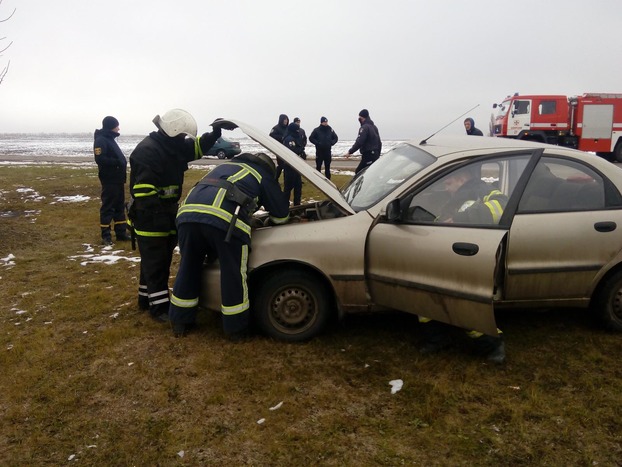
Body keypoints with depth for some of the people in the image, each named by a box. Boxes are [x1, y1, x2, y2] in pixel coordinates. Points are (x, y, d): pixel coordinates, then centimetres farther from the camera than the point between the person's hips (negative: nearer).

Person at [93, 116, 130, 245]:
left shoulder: (110, 139, 17)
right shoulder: (100, 140, -13)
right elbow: (100, 159, -24)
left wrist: (122, 162, 5)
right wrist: (117, 162, -20)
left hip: (118, 179, 10)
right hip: (109, 180, -10)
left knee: (120, 206, 12)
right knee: (108, 207, -4)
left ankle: (121, 232, 20)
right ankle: (106, 235, 1)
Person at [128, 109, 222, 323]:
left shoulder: (173, 145, 8)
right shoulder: (147, 151, -23)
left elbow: (197, 148, 19)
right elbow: (142, 190, -27)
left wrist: (215, 133, 2)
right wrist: (158, 214, -29)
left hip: (165, 213, 10)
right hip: (149, 218, -10)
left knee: (160, 261, 17)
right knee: (156, 263, -4)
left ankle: (147, 298, 31)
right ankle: (159, 307, 4)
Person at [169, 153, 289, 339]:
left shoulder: (226, 166, 41)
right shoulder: (264, 176, 25)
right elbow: (282, 214, 30)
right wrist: (270, 219, 53)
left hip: (188, 212, 6)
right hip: (226, 219, -5)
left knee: (189, 268, 20)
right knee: (233, 274, 9)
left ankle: (180, 322, 32)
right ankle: (236, 329, 22)